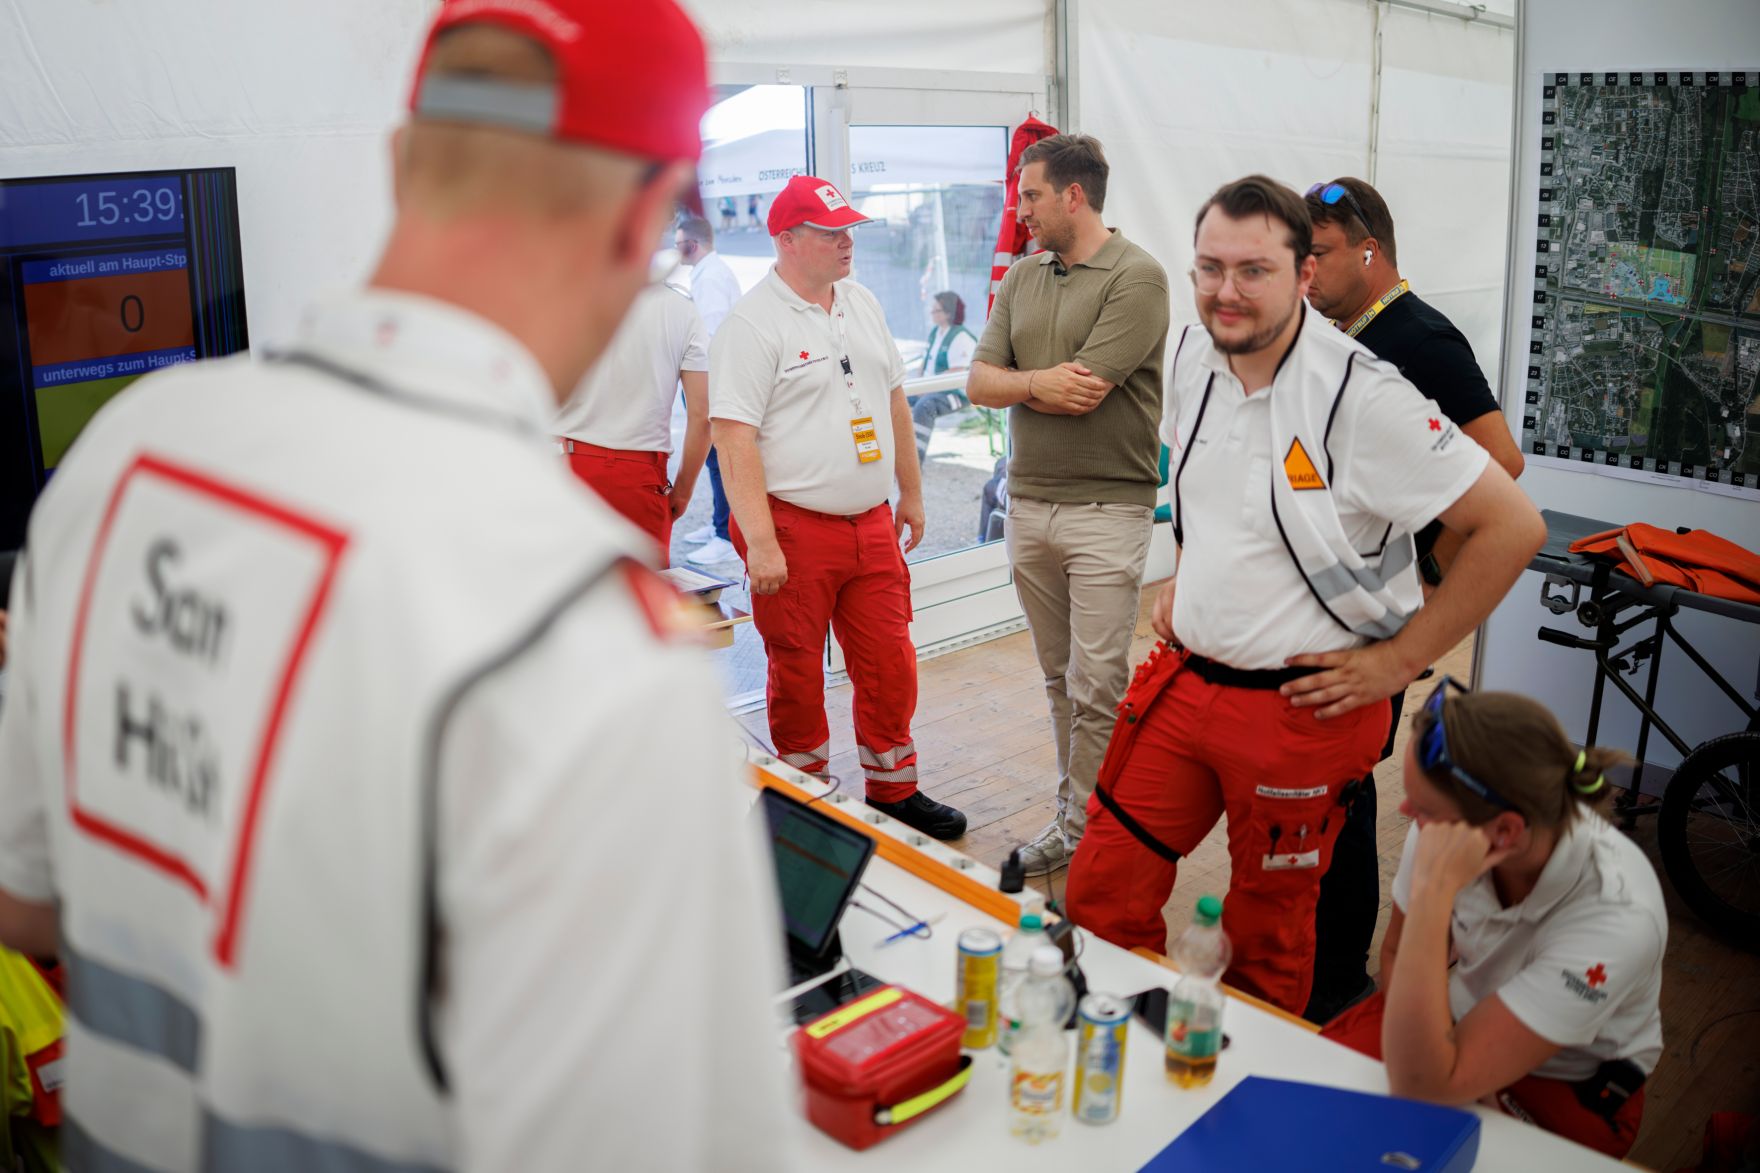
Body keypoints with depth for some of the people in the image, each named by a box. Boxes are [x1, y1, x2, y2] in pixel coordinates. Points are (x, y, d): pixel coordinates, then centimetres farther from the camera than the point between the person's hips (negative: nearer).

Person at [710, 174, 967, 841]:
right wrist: (761, 542, -22)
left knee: (890, 666, 11)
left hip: (872, 525, 6)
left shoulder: (862, 306, 12)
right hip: (793, 529, -6)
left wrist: (911, 493, 20)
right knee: (797, 677, 7)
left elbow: (894, 401, 20)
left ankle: (893, 790, 27)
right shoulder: (753, 323, -11)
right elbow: (733, 437, -17)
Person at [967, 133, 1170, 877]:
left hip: (1106, 506, -6)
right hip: (1028, 502, 7)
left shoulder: (1136, 277, -9)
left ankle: (1085, 832, 9)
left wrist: (1012, 383, -1)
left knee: (1097, 688, -2)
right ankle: (1074, 811, 25)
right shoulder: (1022, 277, 12)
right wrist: (1038, 381, -14)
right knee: (1059, 677, 14)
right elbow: (979, 382, 5)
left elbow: (1083, 394, -18)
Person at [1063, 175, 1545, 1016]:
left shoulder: (1363, 395, -20)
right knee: (1102, 892, 9)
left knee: (1269, 931, 12)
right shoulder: (1193, 354, 2)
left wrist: (1400, 661, -14)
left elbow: (1512, 527, -18)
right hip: (1180, 679, 6)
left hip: (1302, 709, -6)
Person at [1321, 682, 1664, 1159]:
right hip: (1450, 1027, 4)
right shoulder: (1446, 826, -22)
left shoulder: (1614, 918, -34)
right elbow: (1397, 954, 0)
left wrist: (1433, 893, -42)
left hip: (1566, 1091, -4)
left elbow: (1420, 1086, -37)